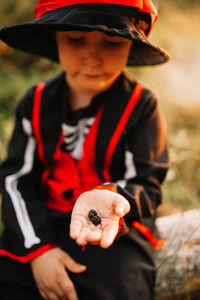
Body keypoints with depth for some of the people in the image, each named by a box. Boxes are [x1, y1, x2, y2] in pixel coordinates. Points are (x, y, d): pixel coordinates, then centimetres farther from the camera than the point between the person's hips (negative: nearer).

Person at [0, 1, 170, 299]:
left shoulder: (140, 105, -5)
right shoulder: (37, 102, 4)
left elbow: (146, 186, -7)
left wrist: (109, 196, -31)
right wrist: (38, 247, -9)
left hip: (118, 230, -2)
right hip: (39, 226, 3)